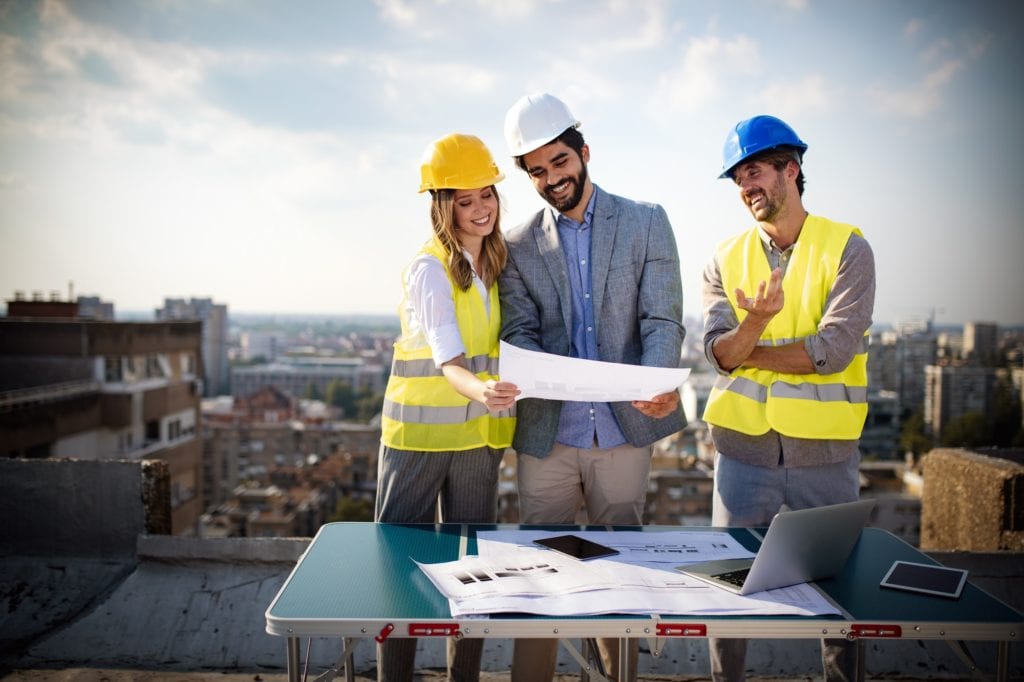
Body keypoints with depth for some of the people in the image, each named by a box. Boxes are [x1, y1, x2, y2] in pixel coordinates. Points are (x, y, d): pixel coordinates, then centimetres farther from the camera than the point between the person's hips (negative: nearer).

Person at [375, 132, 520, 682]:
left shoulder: (496, 263, 8)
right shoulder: (429, 269, -13)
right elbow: (447, 359, -26)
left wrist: (495, 401, 3)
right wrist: (481, 392, -46)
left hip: (480, 435, 6)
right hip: (420, 432, -6)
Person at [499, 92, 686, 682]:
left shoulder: (646, 221, 4)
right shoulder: (520, 246, 8)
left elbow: (663, 318, -3)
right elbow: (519, 332, 2)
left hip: (623, 431, -1)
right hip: (547, 435, 1)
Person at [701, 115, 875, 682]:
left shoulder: (848, 248, -3)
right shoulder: (725, 260, 6)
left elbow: (833, 350, -14)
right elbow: (719, 353, -5)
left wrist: (747, 350, -7)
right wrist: (755, 322, -25)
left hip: (824, 449, -2)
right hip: (743, 445, 2)